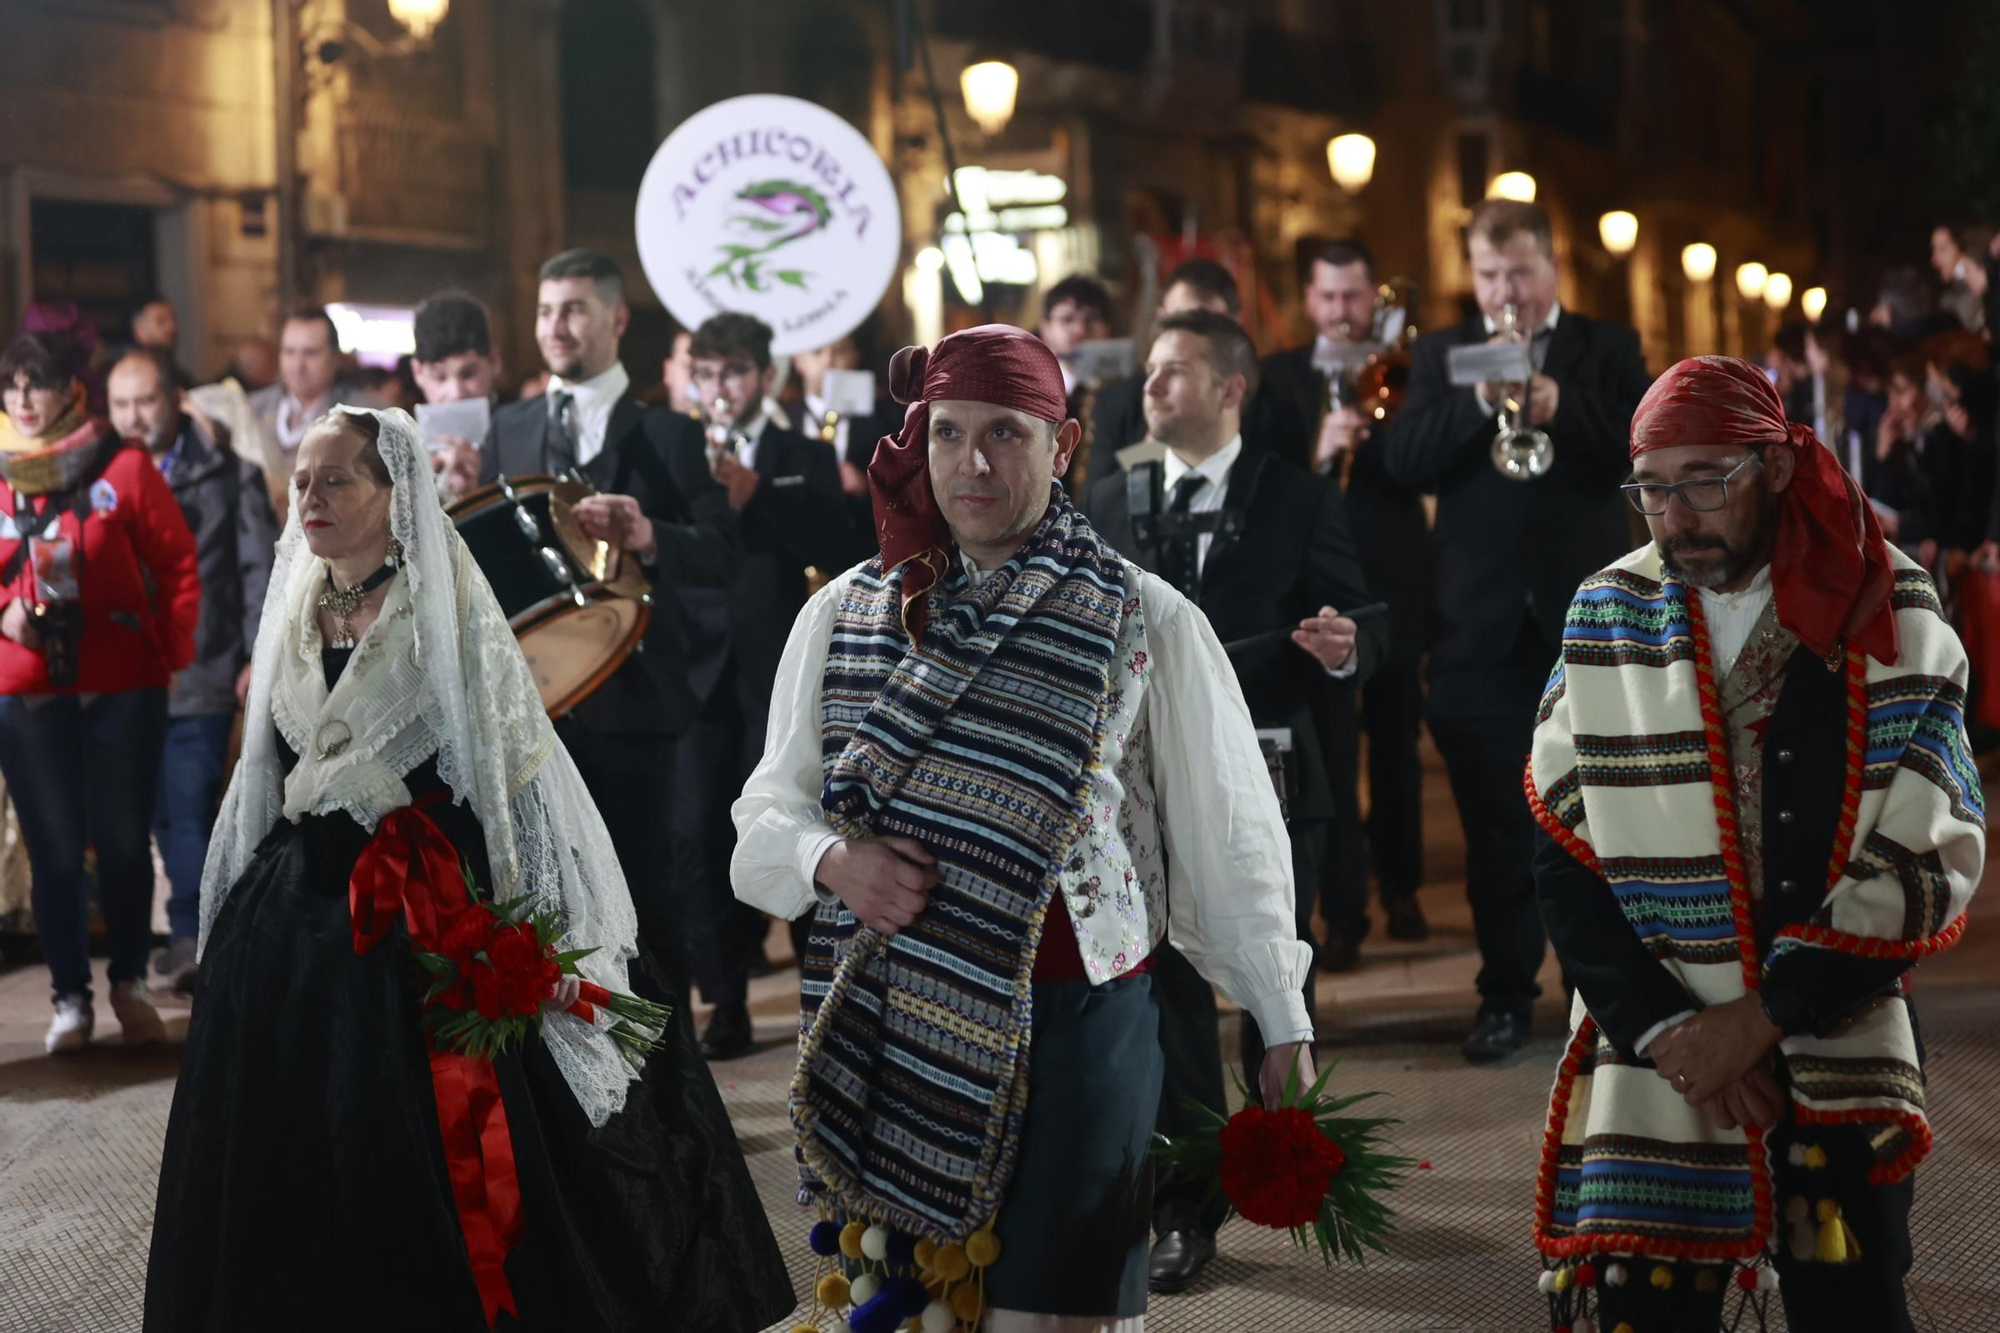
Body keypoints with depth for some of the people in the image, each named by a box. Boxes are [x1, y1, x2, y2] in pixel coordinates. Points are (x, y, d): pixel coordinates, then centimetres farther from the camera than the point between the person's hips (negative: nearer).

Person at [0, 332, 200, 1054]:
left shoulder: (123, 468, -3)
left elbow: (177, 564, 0)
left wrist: (171, 654, -3)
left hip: (123, 687, -2)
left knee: (122, 838, 6)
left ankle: (130, 985, 22)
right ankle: (70, 999, 13)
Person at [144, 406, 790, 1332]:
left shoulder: (450, 619, -7)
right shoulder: (293, 623, 10)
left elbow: (511, 783, -11)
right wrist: (238, 925, 15)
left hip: (425, 938, -5)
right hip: (291, 934, 5)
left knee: (430, 1171, -1)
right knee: (296, 1178, 8)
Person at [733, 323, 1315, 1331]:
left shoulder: (1148, 624, 0)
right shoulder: (842, 615, 8)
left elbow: (1228, 835, 2)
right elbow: (766, 814, 10)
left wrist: (1284, 1024, 1)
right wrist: (832, 862, -12)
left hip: (1075, 1021, -2)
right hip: (887, 1024, 3)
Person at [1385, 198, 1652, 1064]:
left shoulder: (1608, 350, 7)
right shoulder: (1442, 355, 8)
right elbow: (1404, 463, -6)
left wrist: (1560, 408, -21)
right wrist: (1479, 401, -19)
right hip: (1481, 624, 1)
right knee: (1495, 824, 4)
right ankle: (1506, 991, 14)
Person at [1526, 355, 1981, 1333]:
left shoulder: (1892, 617, -2)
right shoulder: (1603, 620, 2)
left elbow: (1933, 854, -6)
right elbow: (1565, 861, 1)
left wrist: (1765, 1015, -10)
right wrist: (1665, 1031, -9)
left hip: (1839, 1065, -1)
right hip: (1653, 1065, 1)